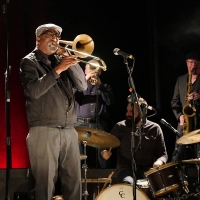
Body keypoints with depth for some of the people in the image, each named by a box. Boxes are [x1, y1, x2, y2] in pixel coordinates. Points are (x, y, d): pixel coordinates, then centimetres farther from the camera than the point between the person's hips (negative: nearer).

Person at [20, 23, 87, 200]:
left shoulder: (61, 60, 19)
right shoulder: (30, 62, 4)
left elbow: (82, 86, 10)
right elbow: (34, 91, -13)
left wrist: (71, 62, -1)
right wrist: (57, 70, -16)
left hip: (69, 131, 5)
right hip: (44, 131, -5)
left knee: (74, 180, 2)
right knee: (46, 182, -7)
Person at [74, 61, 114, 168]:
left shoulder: (105, 86, 21)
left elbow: (110, 101, 1)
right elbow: (74, 96, -2)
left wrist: (99, 85, -5)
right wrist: (85, 80, -6)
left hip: (100, 125, 0)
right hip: (81, 124, 0)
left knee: (103, 159, -9)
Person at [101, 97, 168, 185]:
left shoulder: (154, 129, 7)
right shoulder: (120, 127, 6)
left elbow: (163, 154, 10)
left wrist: (159, 161, -14)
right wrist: (104, 153, -10)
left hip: (147, 170, 1)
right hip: (125, 169, -1)